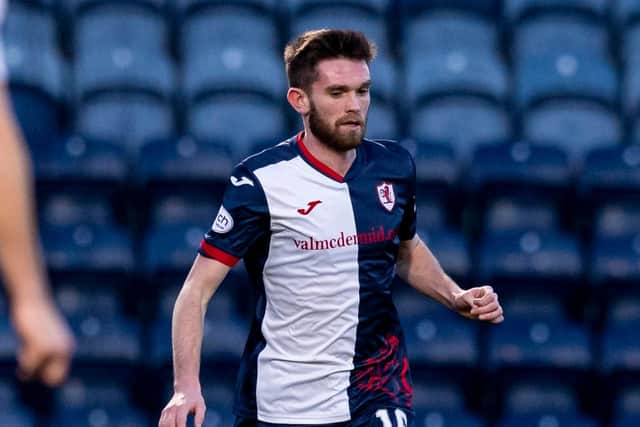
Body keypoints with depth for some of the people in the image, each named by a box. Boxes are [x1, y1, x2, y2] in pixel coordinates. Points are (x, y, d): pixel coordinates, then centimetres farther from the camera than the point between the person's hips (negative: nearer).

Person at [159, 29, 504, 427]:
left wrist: (457, 298, 6)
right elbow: (197, 291, -13)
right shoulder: (260, 181, -12)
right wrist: (187, 387, -25)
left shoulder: (394, 166, 2)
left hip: (379, 394, 3)